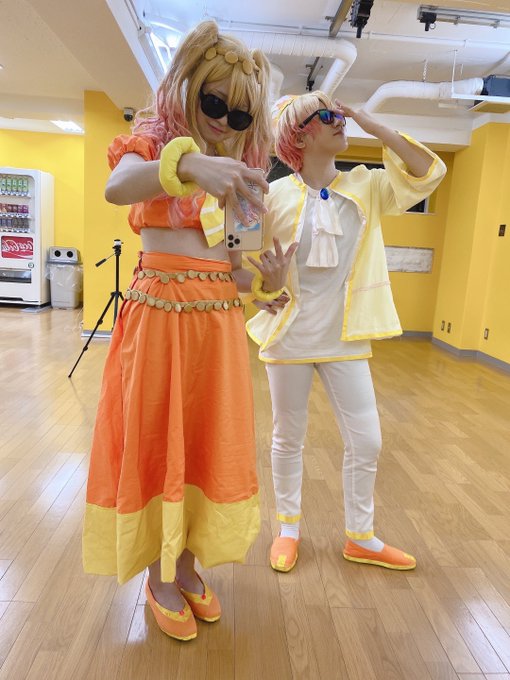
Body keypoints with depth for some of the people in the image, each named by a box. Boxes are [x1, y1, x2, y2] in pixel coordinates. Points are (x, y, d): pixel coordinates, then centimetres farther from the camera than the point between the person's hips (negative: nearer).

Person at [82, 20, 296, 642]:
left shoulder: (240, 169, 14)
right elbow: (117, 187, -25)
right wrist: (187, 161, -42)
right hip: (160, 312, -5)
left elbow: (235, 265, 11)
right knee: (154, 439, 4)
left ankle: (185, 563, 30)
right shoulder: (157, 138, 1)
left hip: (220, 319, 5)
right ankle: (158, 576, 24)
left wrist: (270, 277, -9)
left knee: (210, 441, 9)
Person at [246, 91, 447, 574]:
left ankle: (360, 537, 30)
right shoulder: (275, 195, -4)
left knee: (366, 440, 7)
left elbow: (429, 174, -7)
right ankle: (288, 528, 34)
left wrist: (374, 127, -9)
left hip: (344, 338, 3)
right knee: (288, 438, 11)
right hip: (289, 336, -2)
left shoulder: (366, 187, 3)